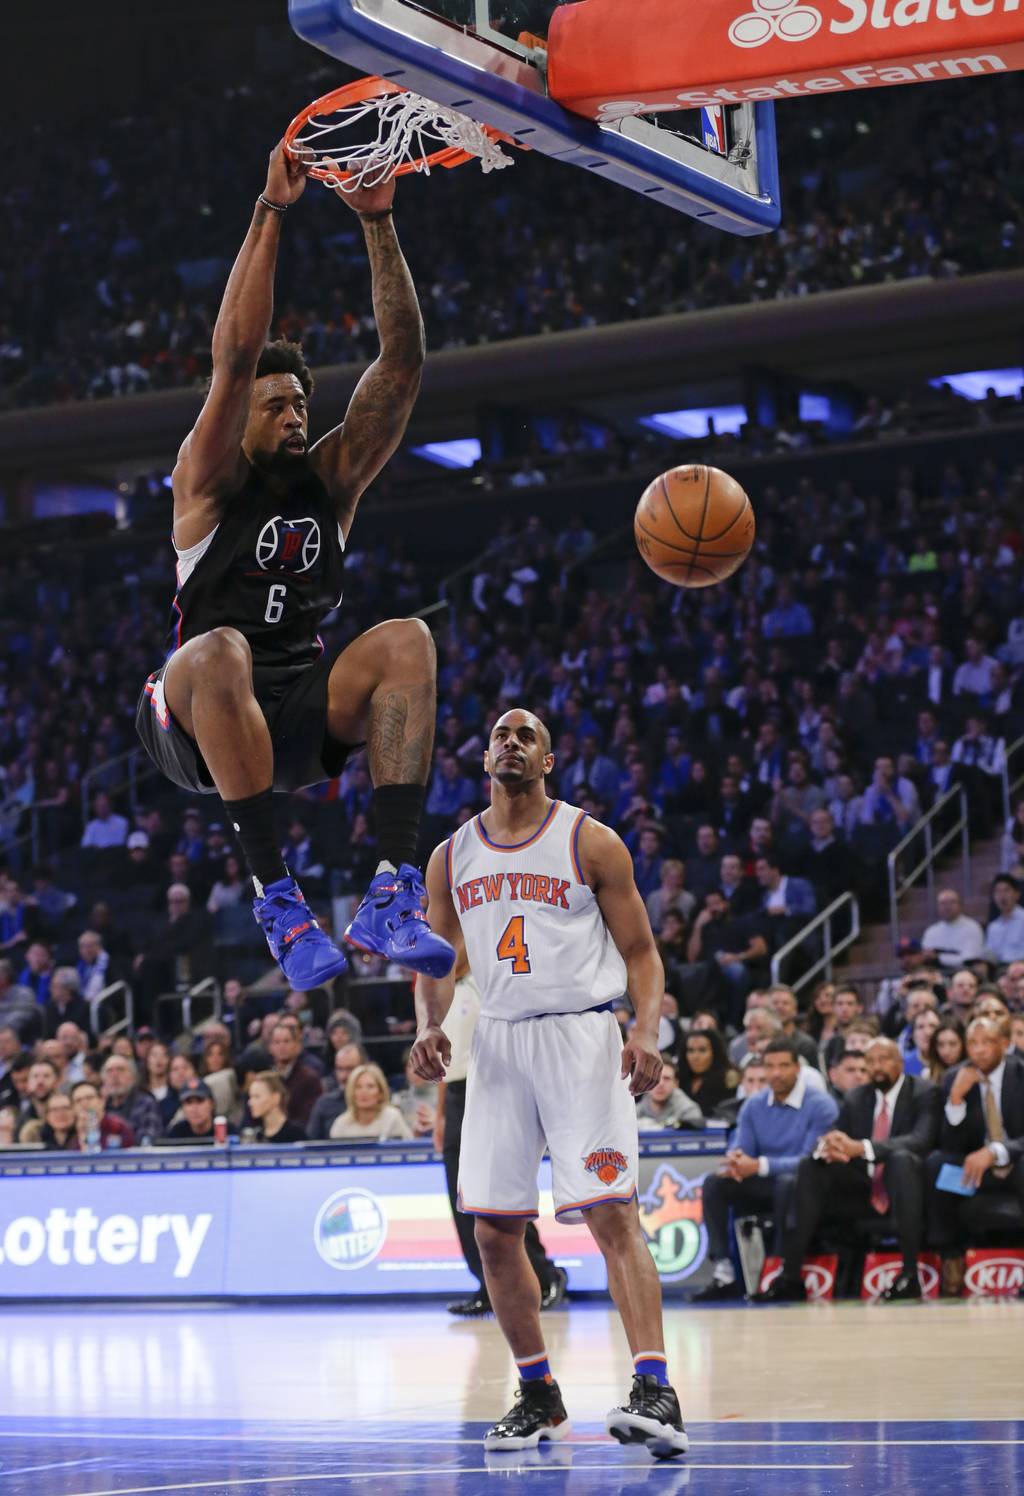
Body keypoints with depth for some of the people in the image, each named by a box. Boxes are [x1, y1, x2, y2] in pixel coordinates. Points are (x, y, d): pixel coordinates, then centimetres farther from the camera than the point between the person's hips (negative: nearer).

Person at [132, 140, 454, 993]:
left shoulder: (334, 478, 8)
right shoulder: (209, 482, -2)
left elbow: (402, 362, -3)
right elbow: (235, 355, -18)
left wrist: (378, 223, -12)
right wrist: (272, 213, -23)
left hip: (304, 716, 4)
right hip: (198, 721, -4)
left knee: (407, 641, -25)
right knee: (220, 654, -38)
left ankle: (394, 892, -34)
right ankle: (276, 897, -39)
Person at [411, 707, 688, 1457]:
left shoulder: (591, 844, 1)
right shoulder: (452, 857, 12)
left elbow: (641, 951, 2)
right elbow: (436, 961, 18)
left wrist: (647, 1033, -15)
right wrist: (429, 1024, -3)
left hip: (582, 1036, -5)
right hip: (499, 1043, 5)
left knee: (613, 1214, -16)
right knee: (495, 1232, 3)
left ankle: (655, 1390, -22)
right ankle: (539, 1397, 16)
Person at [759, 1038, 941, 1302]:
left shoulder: (924, 1093, -5)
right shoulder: (855, 1099, 11)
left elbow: (921, 1140, -23)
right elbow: (836, 1137, 4)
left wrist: (861, 1148, -35)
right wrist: (826, 1148, -25)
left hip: (907, 1190, -5)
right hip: (864, 1194, 5)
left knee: (901, 1159, -36)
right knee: (810, 1167, -13)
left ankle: (910, 1272, -36)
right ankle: (790, 1275, -18)